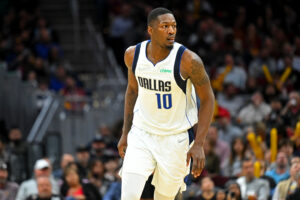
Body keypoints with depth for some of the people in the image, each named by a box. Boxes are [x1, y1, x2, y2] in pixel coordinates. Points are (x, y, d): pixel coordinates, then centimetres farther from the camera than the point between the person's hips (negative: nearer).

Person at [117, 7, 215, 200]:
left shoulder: (188, 60, -20)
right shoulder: (133, 55, -7)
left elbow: (207, 99, -11)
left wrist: (199, 145, -17)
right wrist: (125, 133, 13)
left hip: (176, 138, -2)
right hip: (141, 134, 2)